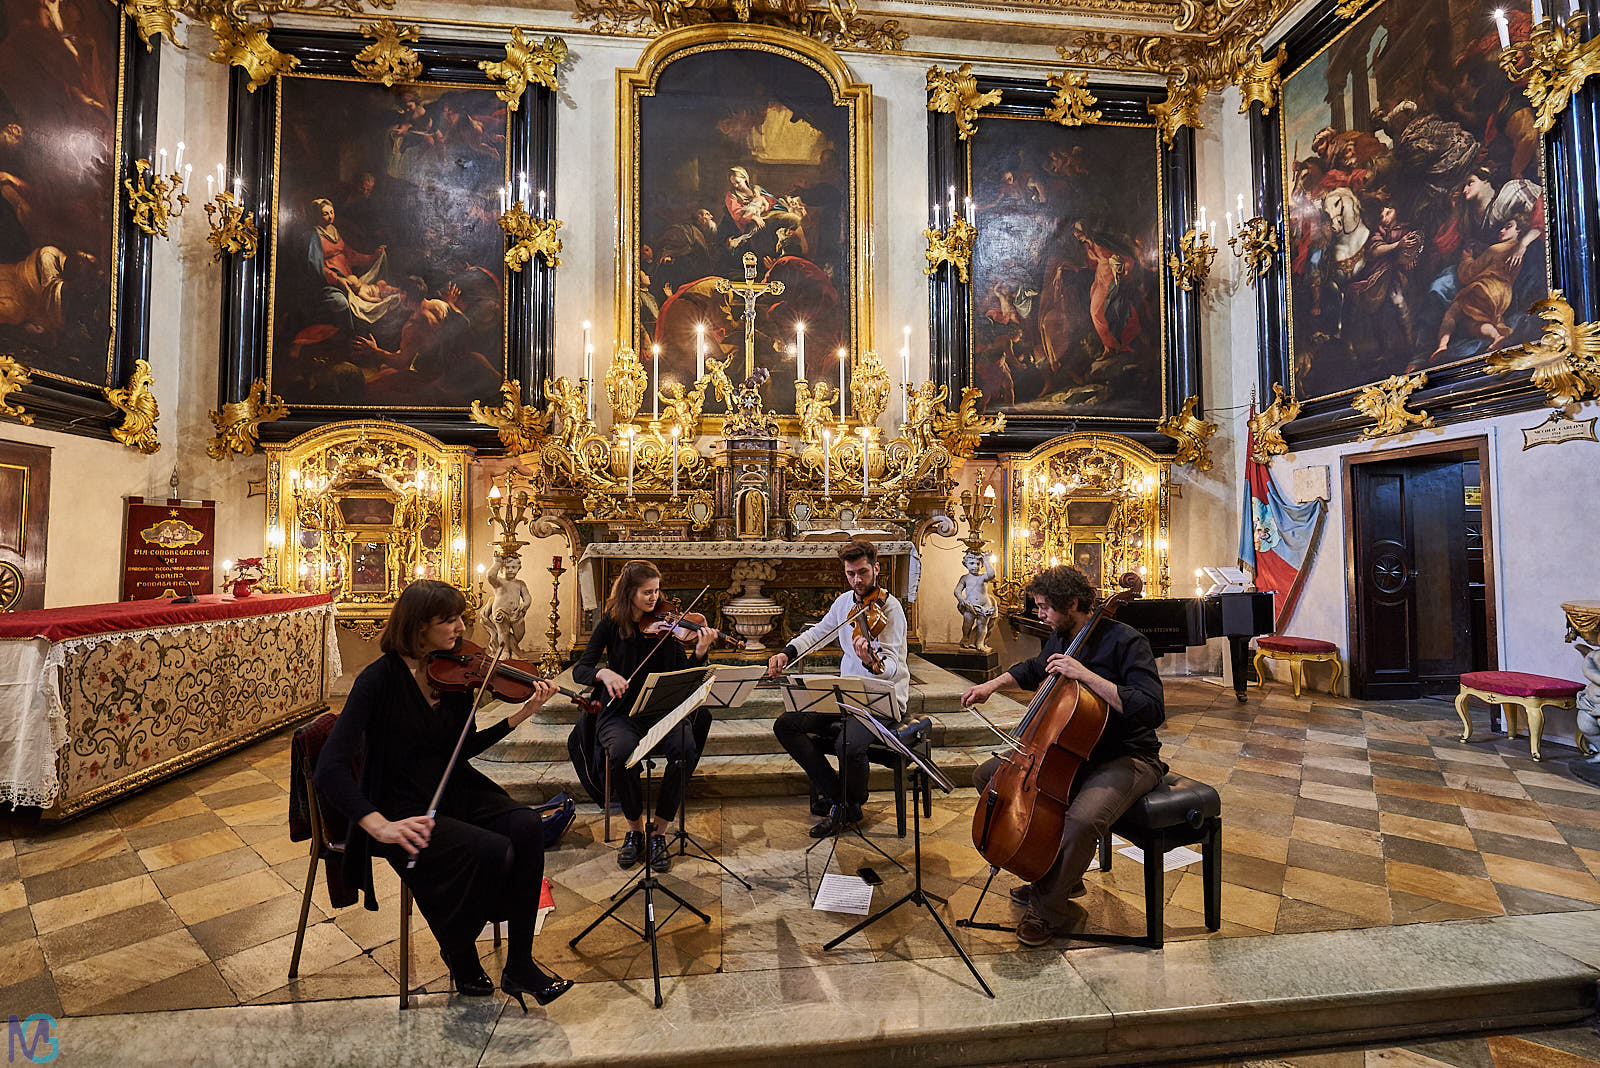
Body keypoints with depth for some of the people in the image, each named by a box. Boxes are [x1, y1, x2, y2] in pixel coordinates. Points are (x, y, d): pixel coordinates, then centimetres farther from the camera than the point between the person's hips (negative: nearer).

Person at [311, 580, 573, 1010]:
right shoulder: (380, 679, -17)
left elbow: (463, 749, 6)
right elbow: (330, 770, -22)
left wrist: (522, 715, -7)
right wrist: (380, 825, -34)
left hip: (452, 792, 5)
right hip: (402, 808, -5)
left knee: (526, 825, -21)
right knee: (492, 851, -26)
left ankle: (520, 965, -7)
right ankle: (461, 962, 5)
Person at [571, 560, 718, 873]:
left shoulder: (663, 624, 2)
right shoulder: (611, 625, 1)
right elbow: (580, 670, -5)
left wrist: (700, 651, -24)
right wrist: (604, 673, -26)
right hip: (621, 714, -1)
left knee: (685, 750, -29)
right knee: (622, 752, -33)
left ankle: (659, 832, -9)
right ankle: (635, 829, -6)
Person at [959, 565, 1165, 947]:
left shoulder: (1125, 641, -19)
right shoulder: (1061, 637, 3)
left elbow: (1151, 710, -30)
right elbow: (1033, 669, 25)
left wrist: (1086, 674, -34)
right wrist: (994, 684, 11)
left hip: (1127, 757, -8)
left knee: (1082, 819, -37)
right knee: (987, 775, 2)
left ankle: (1049, 908, -5)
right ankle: (1060, 875, 13)